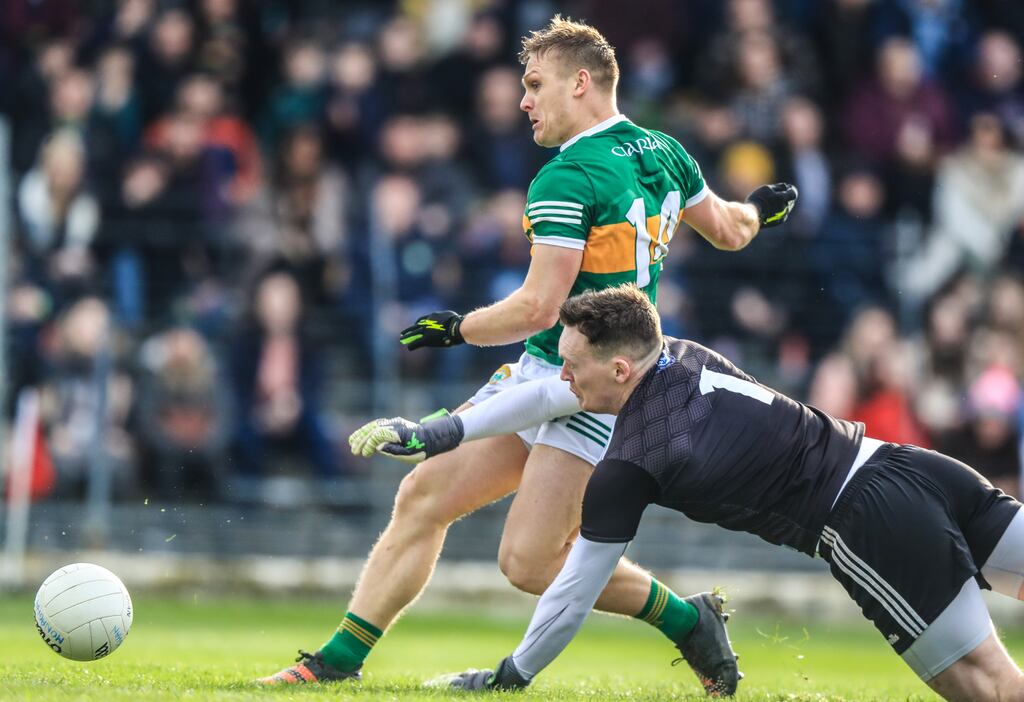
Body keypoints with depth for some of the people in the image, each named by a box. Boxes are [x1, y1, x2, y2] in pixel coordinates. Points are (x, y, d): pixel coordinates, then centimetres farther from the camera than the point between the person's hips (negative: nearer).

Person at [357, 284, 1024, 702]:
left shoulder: (626, 471, -7)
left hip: (869, 525, -8)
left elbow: (572, 595, 4)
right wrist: (435, 433, 28)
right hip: (905, 463, 8)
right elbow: (544, 397, 26)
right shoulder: (683, 356, 12)